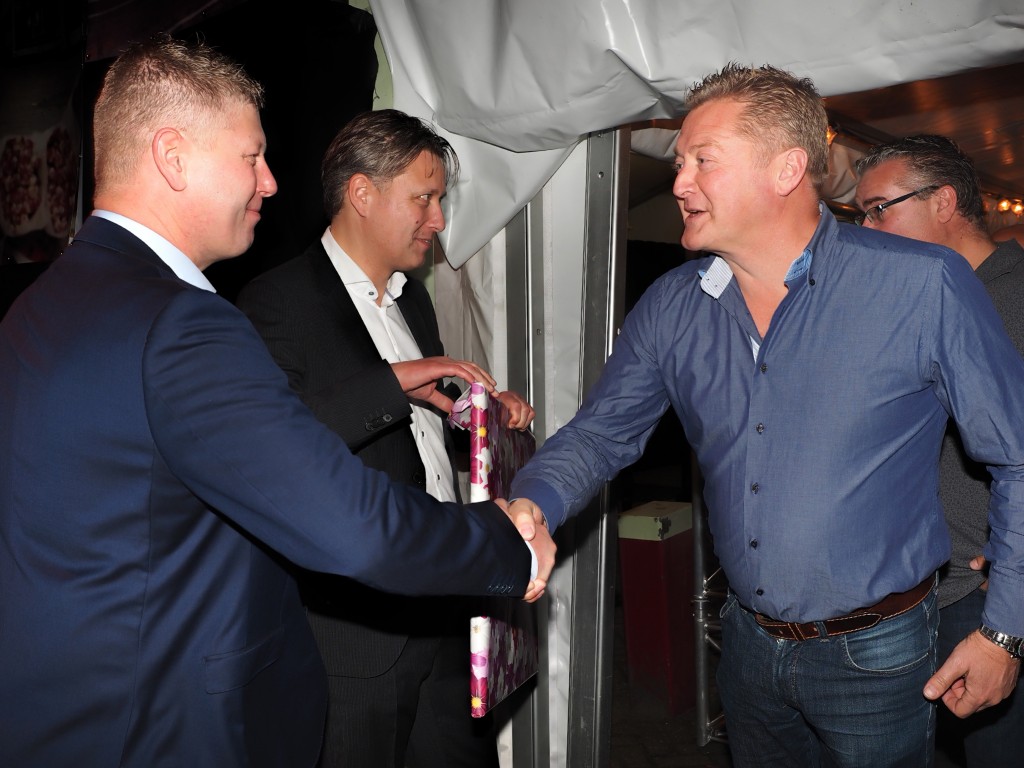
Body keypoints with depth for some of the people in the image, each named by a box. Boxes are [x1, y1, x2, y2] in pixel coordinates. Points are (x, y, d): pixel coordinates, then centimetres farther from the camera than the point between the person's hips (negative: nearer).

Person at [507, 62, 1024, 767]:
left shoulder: (925, 285, -17)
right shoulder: (671, 307, -5)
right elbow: (600, 433, -2)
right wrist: (531, 506, -22)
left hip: (874, 656, -4)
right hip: (748, 643, 4)